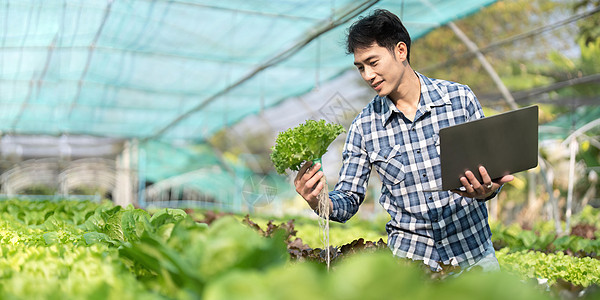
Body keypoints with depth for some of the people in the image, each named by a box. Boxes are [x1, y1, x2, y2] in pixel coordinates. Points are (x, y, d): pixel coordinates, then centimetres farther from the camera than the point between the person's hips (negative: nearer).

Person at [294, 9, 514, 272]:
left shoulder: (460, 98, -4)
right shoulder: (363, 127, -3)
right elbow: (349, 198, 0)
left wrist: (486, 190, -22)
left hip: (472, 250, 0)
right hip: (410, 252, 0)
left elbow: (490, 167, 1)